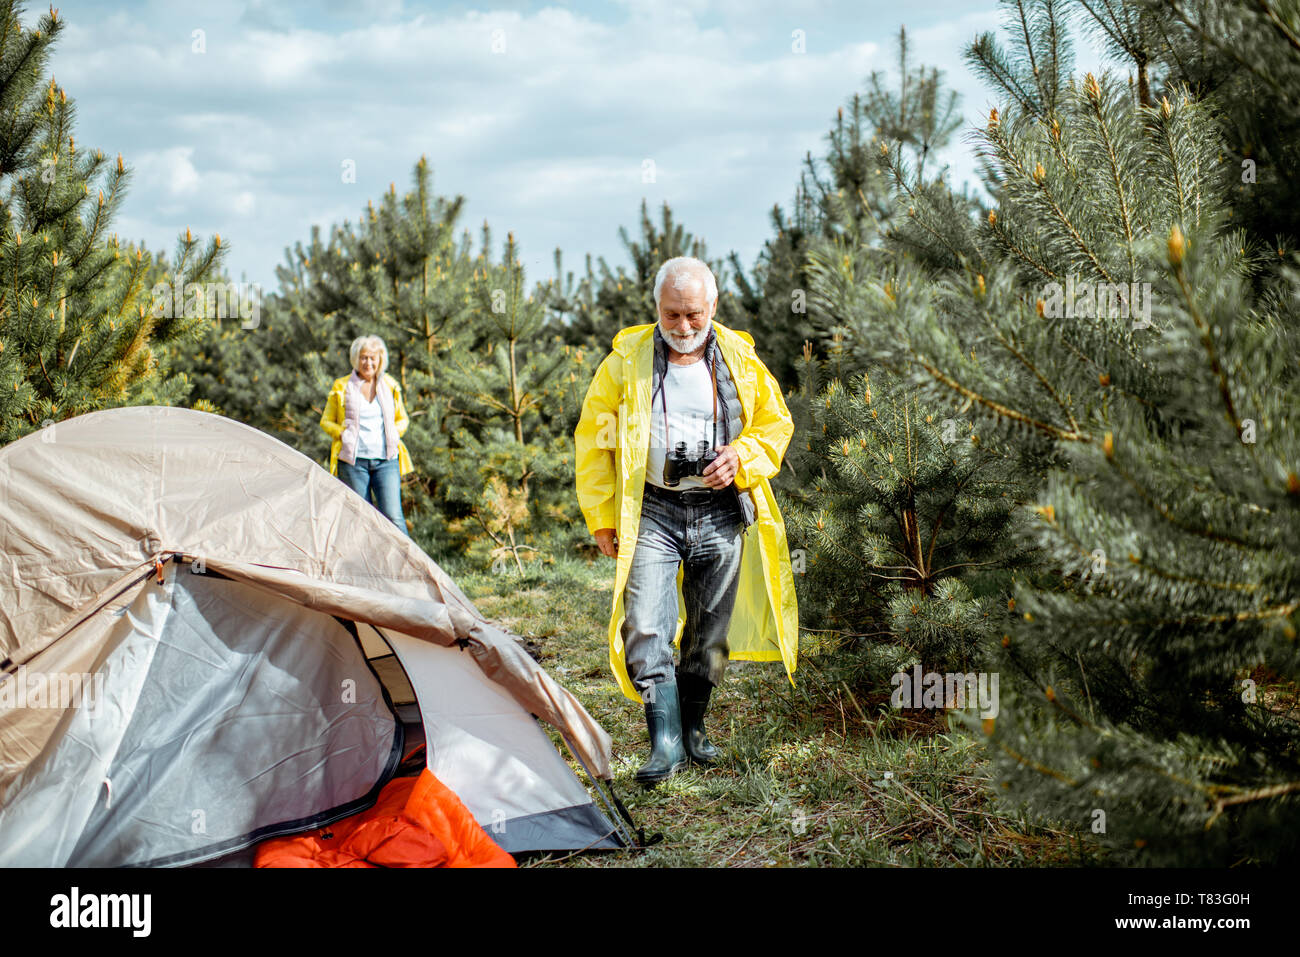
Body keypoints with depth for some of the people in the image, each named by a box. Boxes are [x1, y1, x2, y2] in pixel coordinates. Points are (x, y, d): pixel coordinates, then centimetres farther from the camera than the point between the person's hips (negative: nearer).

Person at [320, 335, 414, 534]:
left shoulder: (390, 385, 10)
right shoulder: (341, 387, 3)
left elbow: (403, 419, 20)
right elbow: (326, 422, 10)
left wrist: (394, 434, 0)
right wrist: (344, 434, -8)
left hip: (386, 459, 1)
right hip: (353, 460, -1)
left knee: (392, 515, -10)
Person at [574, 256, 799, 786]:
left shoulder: (740, 359, 4)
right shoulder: (627, 358, -1)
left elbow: (776, 422, 13)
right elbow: (593, 438, 4)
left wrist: (742, 457, -8)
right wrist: (602, 516, 1)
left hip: (721, 512, 2)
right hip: (653, 512, -2)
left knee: (711, 633, 10)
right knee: (645, 626, -15)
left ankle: (692, 726, 28)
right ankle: (665, 742, -11)